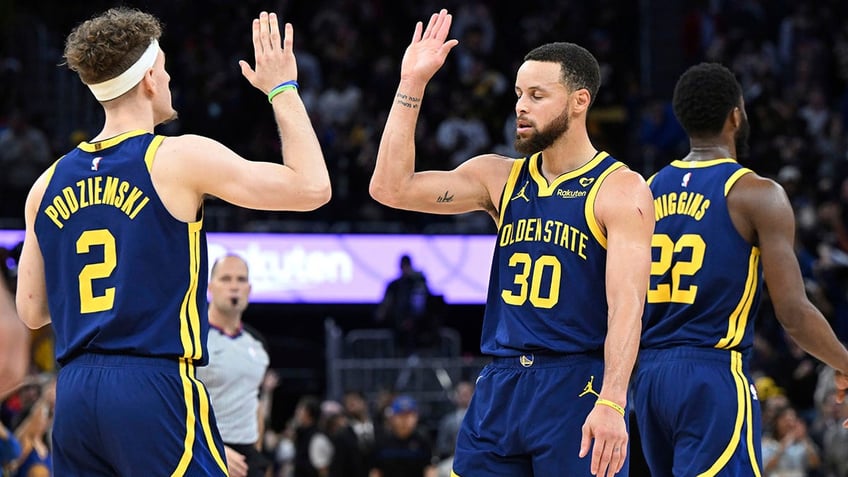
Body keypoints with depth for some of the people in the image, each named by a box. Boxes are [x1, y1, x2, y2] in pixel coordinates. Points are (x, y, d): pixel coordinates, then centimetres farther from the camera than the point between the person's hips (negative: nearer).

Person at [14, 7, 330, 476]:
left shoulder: (50, 183, 12)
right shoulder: (180, 159, -5)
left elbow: (31, 310, 17)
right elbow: (311, 187, -3)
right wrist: (282, 89, 8)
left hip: (73, 396, 6)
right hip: (152, 388, -6)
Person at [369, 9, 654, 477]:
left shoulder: (620, 190, -6)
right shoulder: (499, 177, 11)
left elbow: (627, 307, -15)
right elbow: (391, 188, 2)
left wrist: (611, 403, -27)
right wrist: (412, 85, -1)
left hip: (577, 387, -6)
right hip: (499, 386, 6)